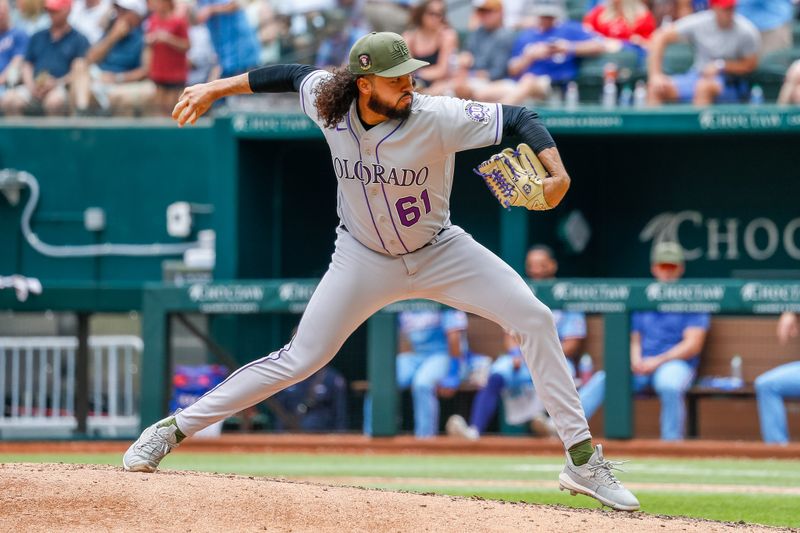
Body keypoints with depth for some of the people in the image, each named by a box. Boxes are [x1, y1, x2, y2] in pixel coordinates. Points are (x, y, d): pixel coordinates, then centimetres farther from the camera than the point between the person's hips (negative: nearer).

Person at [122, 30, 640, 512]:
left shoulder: (437, 118, -27)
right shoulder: (328, 103, -18)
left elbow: (518, 119, -27)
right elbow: (294, 74, 3)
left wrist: (557, 175, -44)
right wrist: (218, 88, 6)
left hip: (439, 252, 0)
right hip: (365, 259, 0)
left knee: (535, 318, -15)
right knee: (300, 359, -6)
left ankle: (583, 461, -7)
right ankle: (174, 430, 6)